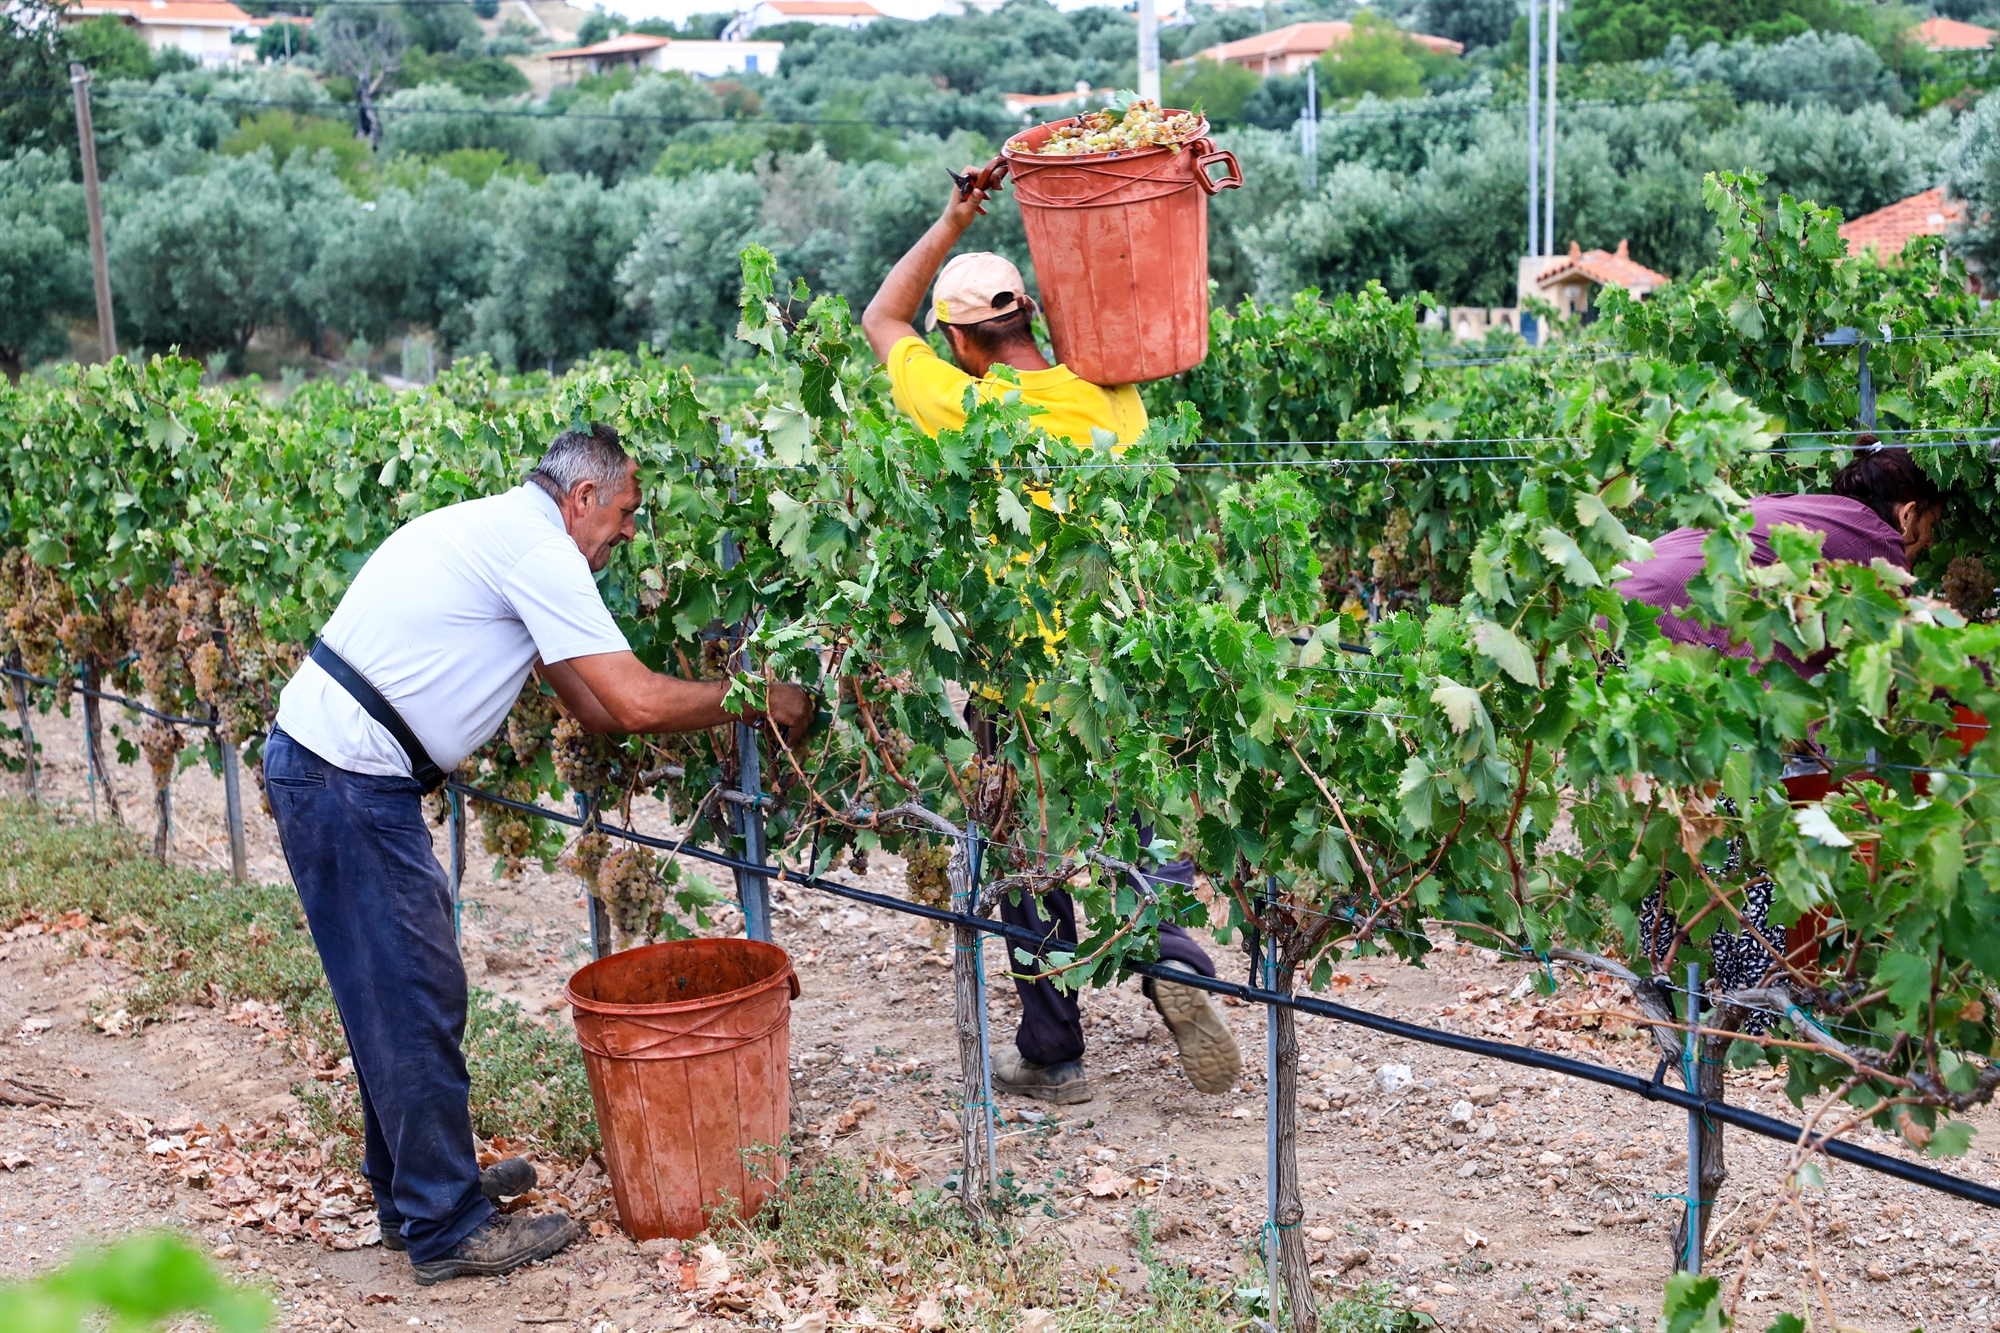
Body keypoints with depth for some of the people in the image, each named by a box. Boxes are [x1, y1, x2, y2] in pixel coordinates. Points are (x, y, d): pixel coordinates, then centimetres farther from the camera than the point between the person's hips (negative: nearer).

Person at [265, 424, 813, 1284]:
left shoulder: (496, 530, 18)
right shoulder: (537, 547, -13)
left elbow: (591, 704, 16)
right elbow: (637, 704, -17)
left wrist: (724, 709, 14)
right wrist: (760, 702, -4)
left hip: (314, 757, 10)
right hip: (349, 783, -10)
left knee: (396, 990, 18)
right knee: (416, 997, -3)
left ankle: (416, 1186, 30)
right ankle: (447, 1228, 6)